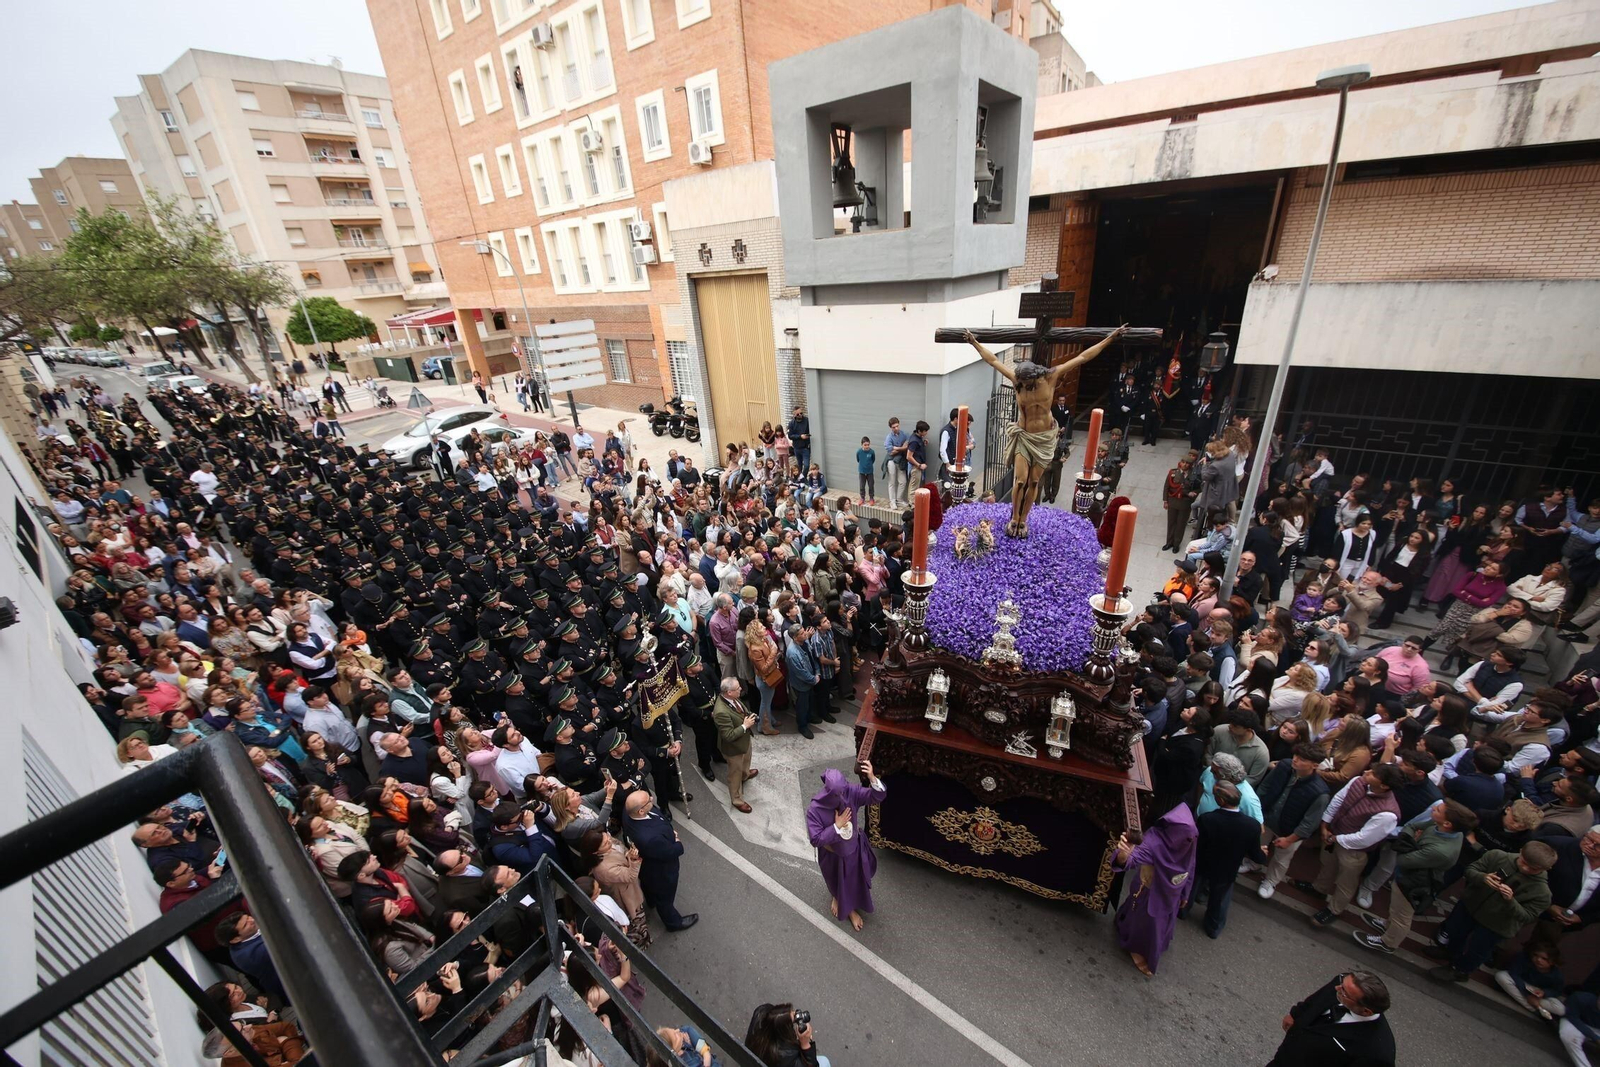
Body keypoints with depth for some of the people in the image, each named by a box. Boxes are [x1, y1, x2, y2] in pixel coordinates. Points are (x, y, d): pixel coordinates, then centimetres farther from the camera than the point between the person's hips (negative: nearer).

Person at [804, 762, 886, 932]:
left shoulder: (851, 792, -28)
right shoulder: (814, 809, -34)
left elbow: (877, 796, -30)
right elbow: (815, 840, -28)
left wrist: (872, 778, -49)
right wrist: (836, 826, -32)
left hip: (853, 849, 2)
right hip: (832, 854, -2)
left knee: (854, 881, 25)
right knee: (836, 881, 28)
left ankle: (851, 908, 55)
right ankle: (836, 897, 63)